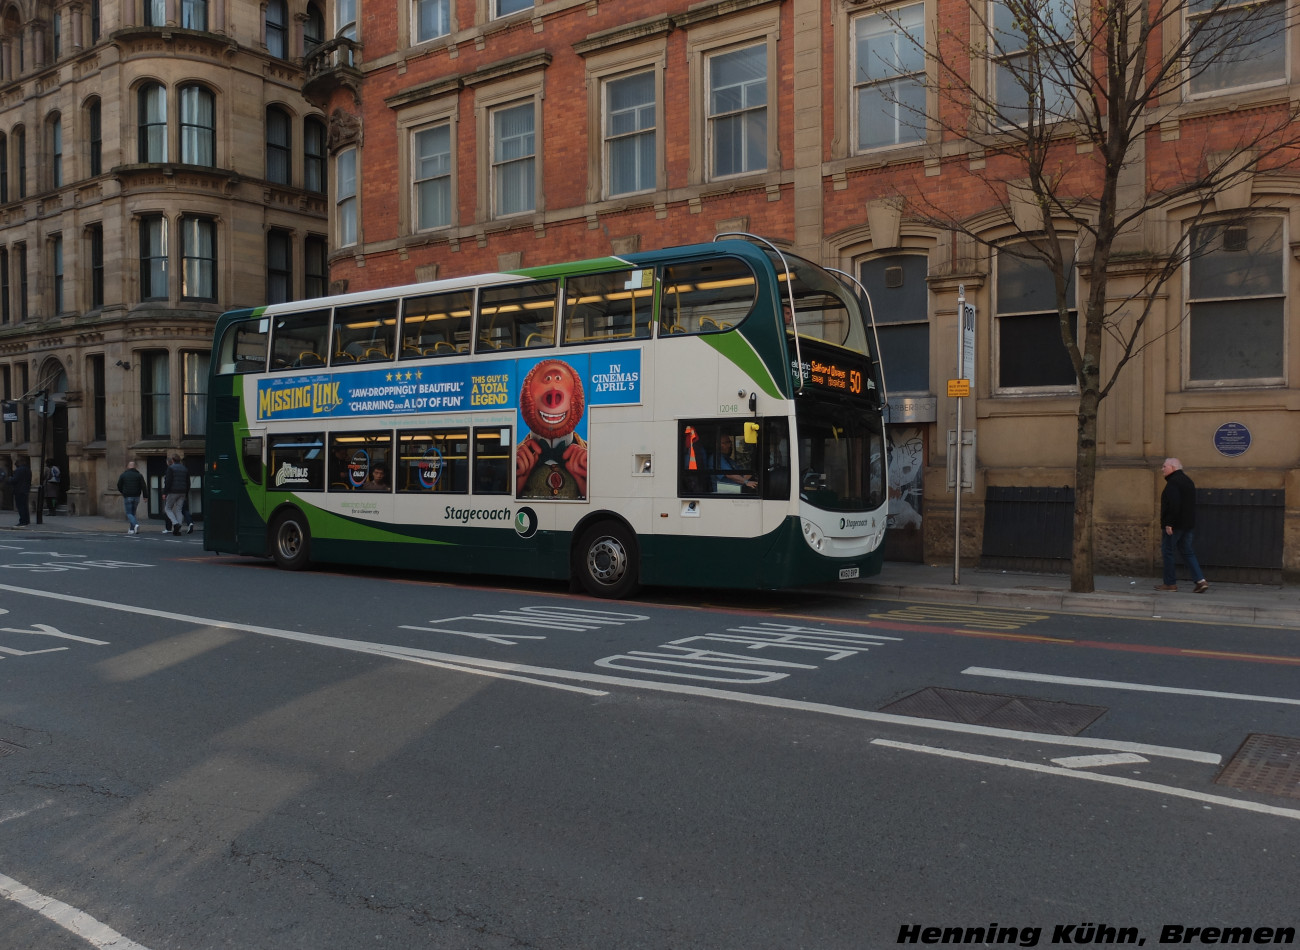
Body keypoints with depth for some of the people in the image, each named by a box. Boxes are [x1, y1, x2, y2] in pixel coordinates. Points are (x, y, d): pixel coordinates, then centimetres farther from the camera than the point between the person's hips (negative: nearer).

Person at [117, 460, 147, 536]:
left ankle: (135, 524, -26)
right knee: (133, 512, 14)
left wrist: (121, 492, 26)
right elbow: (143, 486, -5)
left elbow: (119, 486, 6)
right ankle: (131, 529, 12)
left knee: (129, 513, 0)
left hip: (127, 497, -2)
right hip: (136, 497, 3)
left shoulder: (123, 475, -1)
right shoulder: (139, 475, 1)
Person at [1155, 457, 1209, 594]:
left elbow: (1173, 504, -25)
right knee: (1187, 552, 11)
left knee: (1167, 552, 1)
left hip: (1173, 525, -9)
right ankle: (1201, 580, 2)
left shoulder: (1173, 482, -15)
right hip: (1187, 524, 9)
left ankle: (1170, 583, 5)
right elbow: (1190, 504, 21)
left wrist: (1168, 524, -23)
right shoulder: (1188, 481, 17)